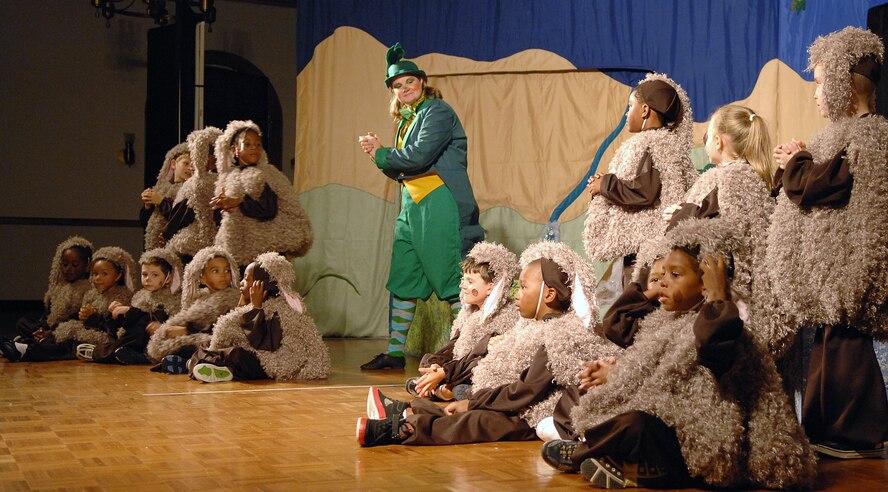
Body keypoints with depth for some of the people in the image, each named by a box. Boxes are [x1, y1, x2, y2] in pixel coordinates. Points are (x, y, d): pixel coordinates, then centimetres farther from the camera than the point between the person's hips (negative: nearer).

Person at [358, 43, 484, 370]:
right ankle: (395, 353, 16)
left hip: (440, 207, -9)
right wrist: (379, 153, 1)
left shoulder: (438, 112, -7)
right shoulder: (407, 120, 19)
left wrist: (380, 155, -6)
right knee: (402, 281, 9)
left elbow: (420, 155, -20)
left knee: (452, 282, -7)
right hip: (411, 207, 9)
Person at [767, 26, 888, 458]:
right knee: (834, 344, 12)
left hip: (842, 264, -10)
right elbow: (822, 186, 21)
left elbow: (816, 185, -21)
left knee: (842, 343, -8)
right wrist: (796, 163, 5)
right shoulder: (851, 132, 19)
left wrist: (794, 163, -3)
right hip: (832, 264, 10)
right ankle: (834, 431, 18)